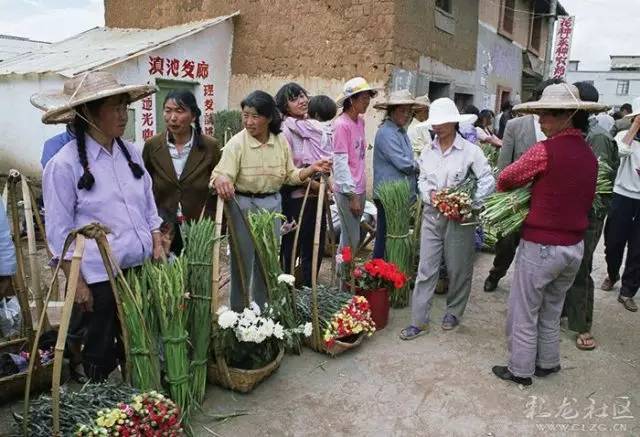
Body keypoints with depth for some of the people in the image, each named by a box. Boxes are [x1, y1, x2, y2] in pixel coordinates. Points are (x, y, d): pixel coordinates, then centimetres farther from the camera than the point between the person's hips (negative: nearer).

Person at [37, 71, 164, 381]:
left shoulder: (131, 153, 5)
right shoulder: (65, 163, -11)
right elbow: (59, 232, -9)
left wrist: (158, 250, 5)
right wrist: (76, 283, -10)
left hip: (141, 269, 5)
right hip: (99, 278, -5)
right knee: (101, 354, 12)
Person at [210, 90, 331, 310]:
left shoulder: (281, 141, -1)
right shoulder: (237, 143, -14)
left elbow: (290, 176, 7)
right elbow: (222, 175, -24)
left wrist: (312, 169, -7)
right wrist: (220, 180, -46)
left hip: (272, 205, 4)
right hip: (244, 206, -4)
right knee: (243, 262, 4)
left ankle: (263, 311, 34)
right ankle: (238, 312, 23)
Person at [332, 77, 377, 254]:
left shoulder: (360, 120, 7)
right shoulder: (341, 124, -16)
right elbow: (340, 163, -17)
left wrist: (360, 190, 14)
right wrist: (351, 195, -16)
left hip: (359, 188, 8)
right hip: (347, 192, -7)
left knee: (350, 236, 17)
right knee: (351, 240, -1)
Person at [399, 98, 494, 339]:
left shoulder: (470, 150, -8)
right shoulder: (428, 151, 6)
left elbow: (488, 181, -9)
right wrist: (430, 193, -9)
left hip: (458, 218, -3)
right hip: (431, 215, 4)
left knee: (458, 269, 11)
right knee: (426, 269, 3)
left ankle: (454, 312, 33)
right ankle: (419, 321, 9)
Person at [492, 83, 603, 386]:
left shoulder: (545, 151, -18)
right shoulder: (590, 155, 5)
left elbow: (504, 180, -8)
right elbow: (587, 199, 15)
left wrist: (523, 189, 14)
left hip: (541, 246, -7)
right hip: (574, 246, 7)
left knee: (524, 313, 10)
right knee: (551, 311, 23)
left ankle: (520, 370, 22)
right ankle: (547, 363, 37)